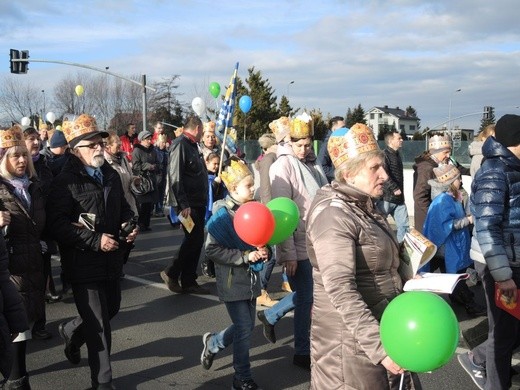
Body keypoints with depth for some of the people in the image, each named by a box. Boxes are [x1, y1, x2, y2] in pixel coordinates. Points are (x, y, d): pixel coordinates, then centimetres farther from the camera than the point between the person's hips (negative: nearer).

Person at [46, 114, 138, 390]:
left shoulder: (111, 175, 9)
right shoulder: (65, 182, -13)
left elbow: (123, 208, 22)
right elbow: (56, 225, -19)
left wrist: (129, 227, 1)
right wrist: (96, 240, -24)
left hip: (112, 261, 7)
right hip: (84, 265, -7)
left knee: (111, 309, 23)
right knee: (99, 327, -1)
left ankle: (71, 331, 51)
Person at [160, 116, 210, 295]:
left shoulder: (192, 145, 16)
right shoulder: (180, 145, -13)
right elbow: (175, 177, -20)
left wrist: (203, 200, 14)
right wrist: (183, 204, -24)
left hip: (198, 202, 9)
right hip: (187, 204, -9)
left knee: (195, 241, 10)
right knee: (194, 240, -8)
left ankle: (189, 281, 18)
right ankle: (171, 273, 7)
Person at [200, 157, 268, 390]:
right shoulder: (222, 215, -16)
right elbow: (212, 249, -19)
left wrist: (263, 252, -5)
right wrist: (245, 256, -22)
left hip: (251, 278, 7)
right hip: (232, 281, -6)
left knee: (246, 326, 15)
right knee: (244, 329, -1)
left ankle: (212, 342, 41)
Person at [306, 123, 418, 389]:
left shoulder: (365, 207, 11)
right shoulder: (333, 214, -19)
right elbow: (341, 290, -28)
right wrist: (380, 345, -31)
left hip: (381, 328, 9)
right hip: (352, 341, -9)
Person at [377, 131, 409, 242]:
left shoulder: (397, 155, 16)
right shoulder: (384, 155, -13)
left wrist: (401, 190, 15)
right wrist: (395, 189, -20)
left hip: (399, 198, 9)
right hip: (386, 197, -8)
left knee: (404, 225, 8)